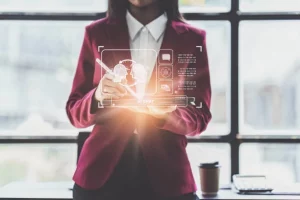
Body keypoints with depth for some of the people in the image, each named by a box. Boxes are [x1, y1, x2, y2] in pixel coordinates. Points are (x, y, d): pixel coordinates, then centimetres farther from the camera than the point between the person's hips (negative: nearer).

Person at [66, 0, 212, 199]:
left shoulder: (192, 39, 1)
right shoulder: (97, 33, 2)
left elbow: (200, 117, 2)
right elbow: (74, 111, 3)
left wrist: (166, 114, -18)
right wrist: (97, 97, -18)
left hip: (166, 176, 0)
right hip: (101, 173, 1)